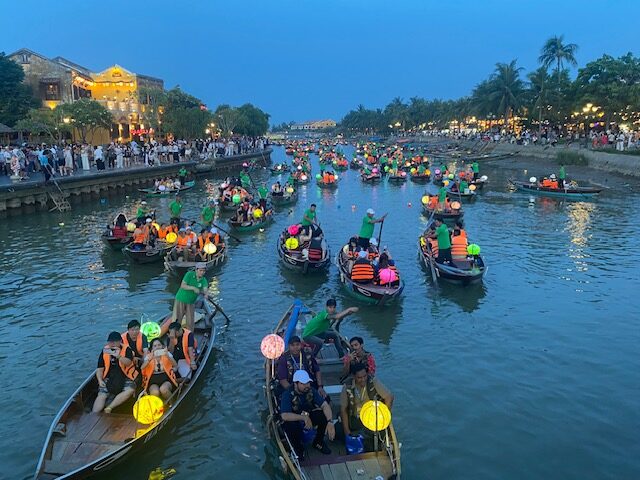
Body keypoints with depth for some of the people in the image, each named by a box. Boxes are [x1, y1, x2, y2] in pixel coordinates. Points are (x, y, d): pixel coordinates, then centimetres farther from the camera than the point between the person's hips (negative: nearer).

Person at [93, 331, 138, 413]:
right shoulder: (104, 352, 6)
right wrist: (100, 380, -8)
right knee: (101, 395, -22)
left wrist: (118, 356, -40)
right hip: (109, 378, 2)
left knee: (130, 390, -30)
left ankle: (109, 408, -28)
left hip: (125, 377, -2)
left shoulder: (126, 350, -3)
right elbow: (99, 369, 10)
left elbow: (128, 363, -22)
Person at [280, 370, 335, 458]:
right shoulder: (287, 394, -26)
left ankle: (318, 442, 3)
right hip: (294, 419, -3)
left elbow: (325, 405, -24)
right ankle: (298, 448, -4)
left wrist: (330, 422, -40)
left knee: (325, 415, -24)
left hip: (309, 417, 4)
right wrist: (303, 417, -40)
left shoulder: (311, 390, -16)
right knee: (290, 426, -38)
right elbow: (284, 416, -37)